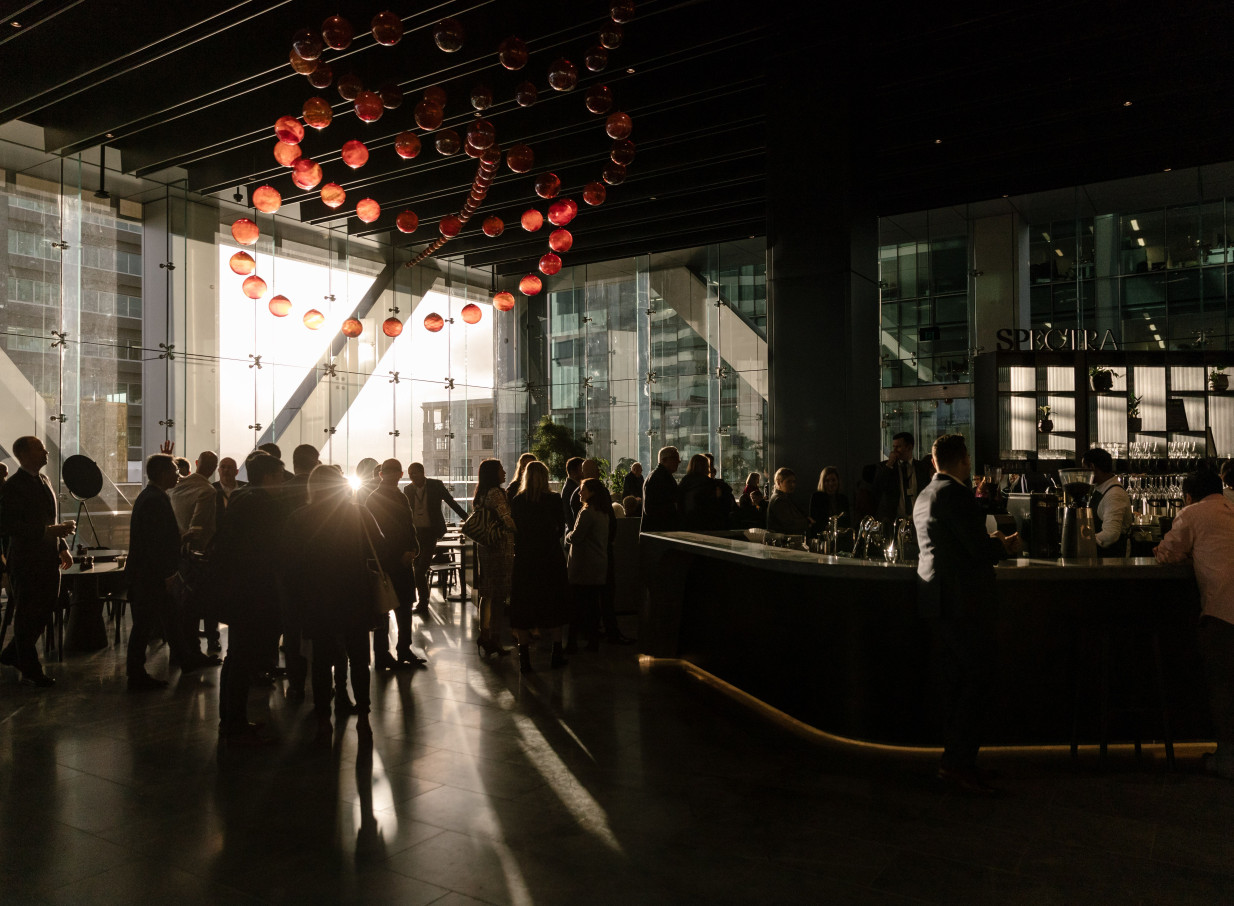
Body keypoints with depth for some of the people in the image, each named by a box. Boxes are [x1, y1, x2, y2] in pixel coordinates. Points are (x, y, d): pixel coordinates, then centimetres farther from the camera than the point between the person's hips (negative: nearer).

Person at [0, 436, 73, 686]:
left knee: (43, 612, 15)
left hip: (48, 560, 8)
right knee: (28, 616, 4)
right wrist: (49, 531, -26)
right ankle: (30, 671, 16)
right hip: (26, 562, -8)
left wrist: (62, 547, 11)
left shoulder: (43, 481, 13)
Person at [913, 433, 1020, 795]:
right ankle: (958, 763, -4)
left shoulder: (924, 496, 15)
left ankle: (955, 758, 20)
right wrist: (1006, 546, 1)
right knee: (978, 677, -5)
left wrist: (990, 541, 21)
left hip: (938, 599, 10)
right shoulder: (956, 494, -15)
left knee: (956, 681, 14)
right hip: (963, 599, -10)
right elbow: (981, 550, -18)